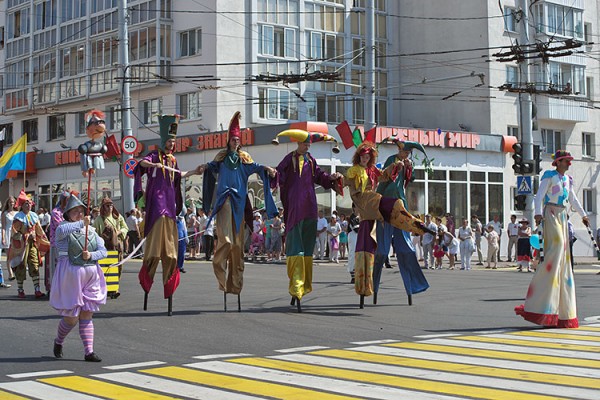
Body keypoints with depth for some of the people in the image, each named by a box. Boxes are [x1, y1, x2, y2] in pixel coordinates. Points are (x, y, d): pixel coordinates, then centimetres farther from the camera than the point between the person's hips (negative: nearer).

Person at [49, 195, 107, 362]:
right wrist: (81, 223, -39)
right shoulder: (64, 228, -3)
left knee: (87, 316, 4)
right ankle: (58, 342, 28)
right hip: (70, 276, -4)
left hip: (91, 277, 4)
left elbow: (103, 251, 7)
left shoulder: (91, 231, 12)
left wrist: (91, 255, -12)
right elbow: (61, 230, -29)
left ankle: (89, 351, 6)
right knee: (71, 317, 0)